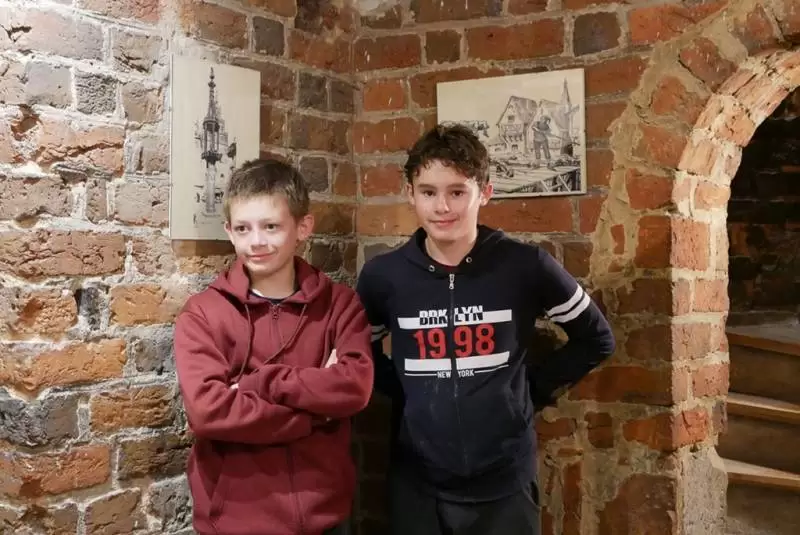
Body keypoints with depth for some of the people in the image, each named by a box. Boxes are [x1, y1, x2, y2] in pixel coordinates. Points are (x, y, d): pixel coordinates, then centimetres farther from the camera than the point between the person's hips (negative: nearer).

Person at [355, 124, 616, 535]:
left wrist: (536, 387, 0)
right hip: (416, 485, 1)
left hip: (504, 485, -1)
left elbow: (597, 339, 5)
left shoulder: (526, 267, -8)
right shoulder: (382, 276, -4)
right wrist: (400, 390, 0)